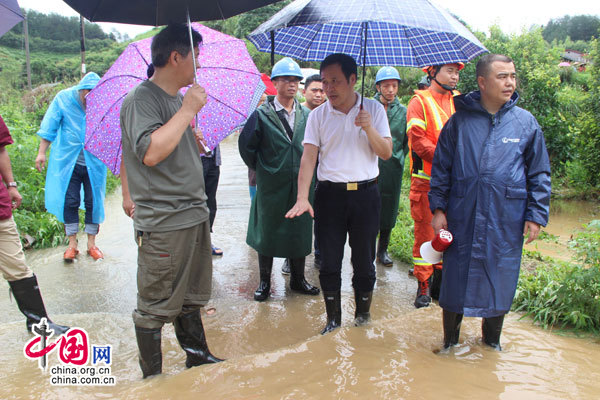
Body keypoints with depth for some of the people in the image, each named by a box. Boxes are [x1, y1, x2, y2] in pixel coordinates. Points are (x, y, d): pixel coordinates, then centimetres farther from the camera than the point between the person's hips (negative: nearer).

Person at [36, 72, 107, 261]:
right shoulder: (64, 98, -5)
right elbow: (50, 127, 1)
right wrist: (41, 152, 0)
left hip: (94, 162, 0)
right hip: (68, 160, 0)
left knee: (94, 202, 4)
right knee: (69, 202, 3)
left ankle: (91, 244, 19)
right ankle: (72, 244, 17)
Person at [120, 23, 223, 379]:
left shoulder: (179, 99, 15)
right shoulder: (142, 99, -12)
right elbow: (150, 152, -28)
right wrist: (188, 110, -22)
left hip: (195, 214, 9)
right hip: (162, 223, -9)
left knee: (190, 298, 21)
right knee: (155, 307, 5)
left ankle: (197, 356, 37)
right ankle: (153, 379, 21)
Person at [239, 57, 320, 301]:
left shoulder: (306, 115, 6)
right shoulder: (262, 114, -5)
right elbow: (246, 145, 0)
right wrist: (260, 169, 2)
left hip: (300, 186, 3)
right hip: (271, 187, -3)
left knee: (300, 233, 11)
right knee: (267, 234, 8)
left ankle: (297, 279, 28)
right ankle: (264, 282, 24)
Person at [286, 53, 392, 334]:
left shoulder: (373, 109, 2)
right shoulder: (318, 115, 2)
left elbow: (386, 153, -1)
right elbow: (308, 157, -6)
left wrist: (369, 128, -19)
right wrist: (302, 197, -17)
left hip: (365, 193, 0)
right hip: (330, 193, 1)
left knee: (364, 261, 8)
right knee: (329, 262, 5)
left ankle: (363, 316, 30)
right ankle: (333, 319, 24)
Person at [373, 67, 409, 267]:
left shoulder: (403, 111, 9)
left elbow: (407, 141, 13)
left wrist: (400, 158, 3)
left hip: (392, 168, 2)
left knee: (388, 209, 9)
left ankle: (383, 249, 22)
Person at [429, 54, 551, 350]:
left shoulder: (526, 122, 3)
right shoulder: (460, 121, 1)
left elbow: (539, 174, 7)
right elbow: (441, 167, 6)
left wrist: (536, 215, 1)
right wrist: (438, 208, 0)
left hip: (506, 222, 1)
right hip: (462, 218, -1)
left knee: (500, 280, 12)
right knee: (455, 280, 7)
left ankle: (491, 339, 35)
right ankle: (450, 339, 28)